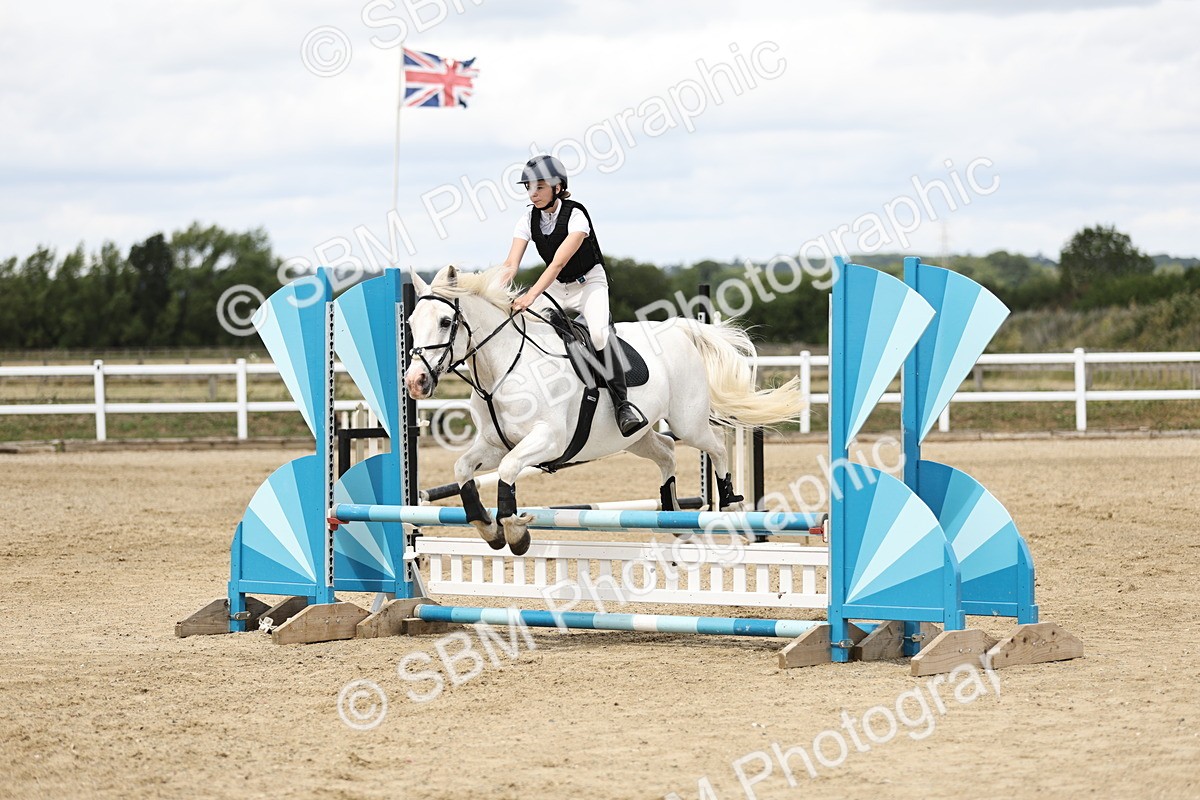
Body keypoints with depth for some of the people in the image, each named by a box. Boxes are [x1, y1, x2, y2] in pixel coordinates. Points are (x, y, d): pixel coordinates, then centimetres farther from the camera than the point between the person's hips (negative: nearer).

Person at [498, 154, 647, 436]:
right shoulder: (529, 220, -5)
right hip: (555, 288, 6)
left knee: (600, 332, -32)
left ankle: (622, 403, -28)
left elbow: (558, 262, -32)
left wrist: (531, 295, -43)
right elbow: (511, 264, -14)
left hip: (589, 283, -6)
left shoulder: (576, 215, -22)